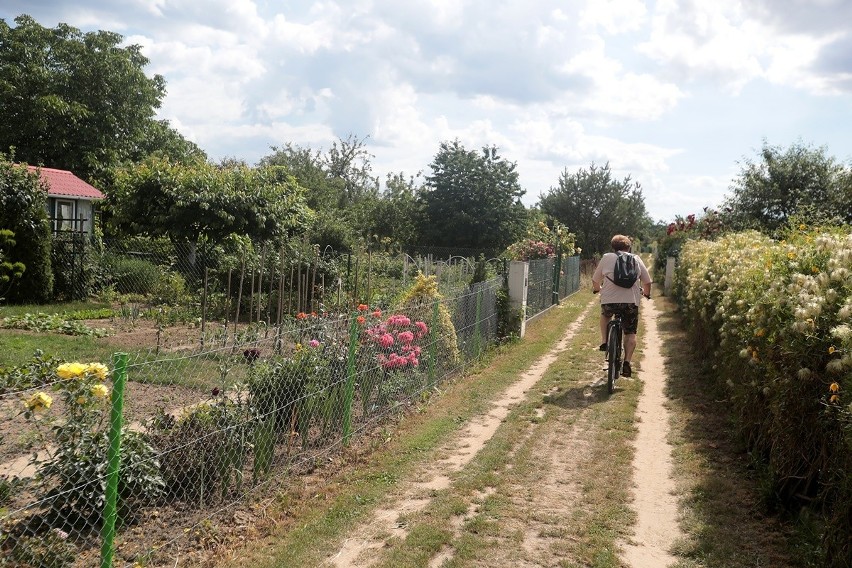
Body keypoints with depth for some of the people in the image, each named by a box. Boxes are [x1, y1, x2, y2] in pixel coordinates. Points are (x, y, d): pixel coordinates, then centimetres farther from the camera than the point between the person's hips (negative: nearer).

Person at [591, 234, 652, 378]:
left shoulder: (606, 257, 8)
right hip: (631, 302, 0)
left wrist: (597, 289, 36)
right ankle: (627, 362, -1)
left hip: (609, 300, 0)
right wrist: (646, 293, 33)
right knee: (630, 333, 11)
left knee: (605, 315, 33)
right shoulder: (636, 259, 12)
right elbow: (647, 282, 12)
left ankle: (604, 342, 22)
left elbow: (595, 280, 14)